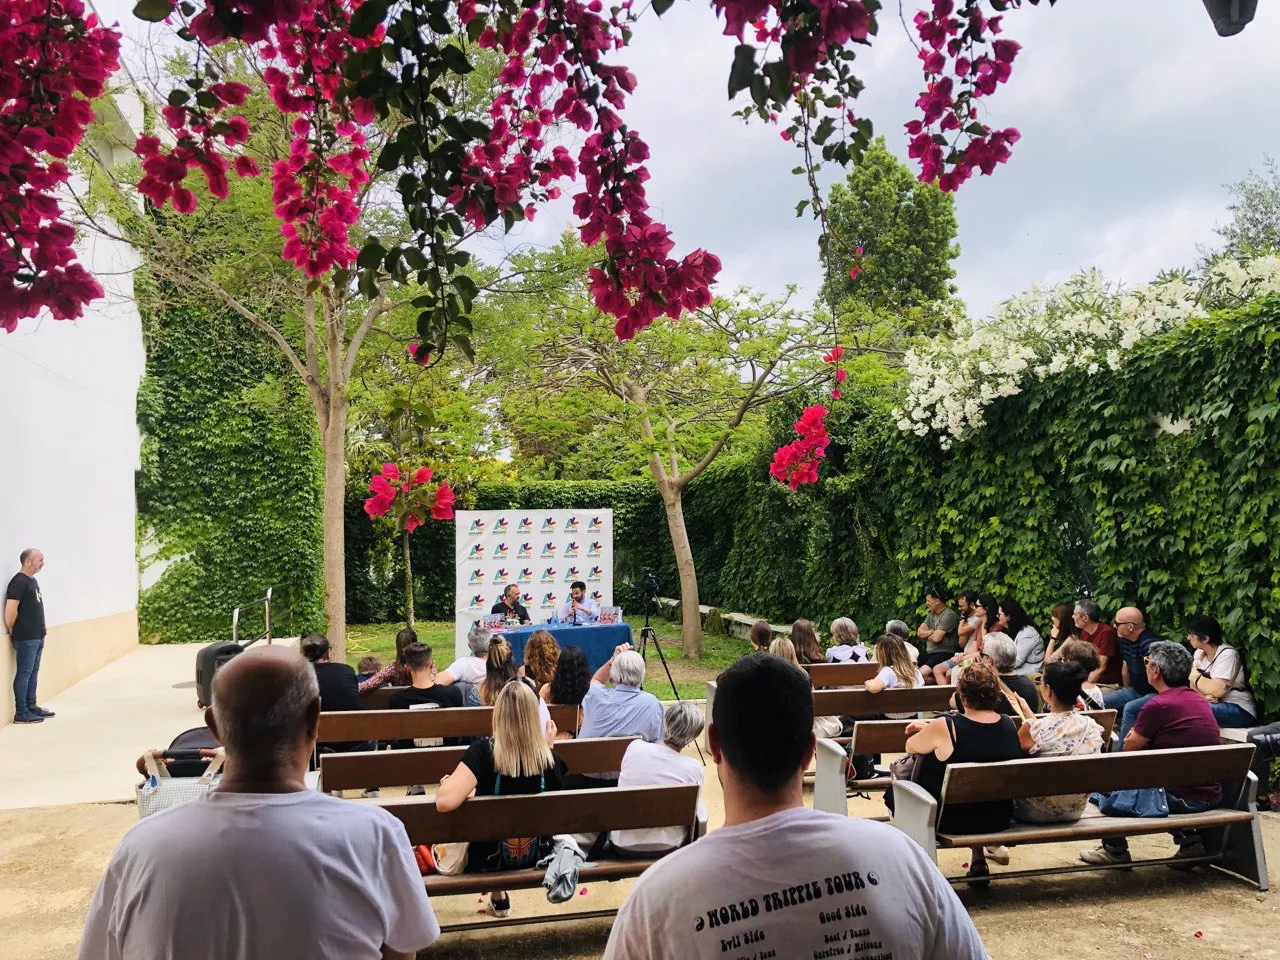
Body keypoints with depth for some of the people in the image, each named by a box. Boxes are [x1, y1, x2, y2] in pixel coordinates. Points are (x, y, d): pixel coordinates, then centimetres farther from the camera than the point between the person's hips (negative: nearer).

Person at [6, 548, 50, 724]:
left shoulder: (33, 581, 14)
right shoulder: (19, 582, -15)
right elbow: (10, 613, -19)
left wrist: (40, 633, 15)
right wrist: (14, 634, -8)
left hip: (37, 637, 9)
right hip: (26, 639, -9)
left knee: (33, 673, 14)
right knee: (24, 674, -3)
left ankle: (32, 707, 23)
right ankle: (21, 713, 2)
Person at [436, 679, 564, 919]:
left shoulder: (483, 751, -27)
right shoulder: (550, 758, -17)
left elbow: (445, 802, -39)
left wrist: (445, 782, -16)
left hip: (485, 862, -3)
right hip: (534, 858, 3)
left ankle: (498, 894, 33)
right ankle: (498, 895, 37)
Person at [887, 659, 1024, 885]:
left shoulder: (945, 727, -23)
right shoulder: (1009, 725, -7)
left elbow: (911, 747, -4)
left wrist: (927, 732, 16)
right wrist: (930, 729, 18)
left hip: (952, 821, -5)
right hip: (999, 819, 5)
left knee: (894, 793, 17)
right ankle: (978, 857, 30)